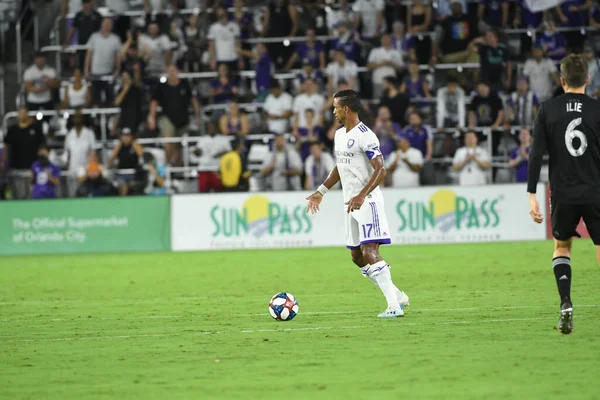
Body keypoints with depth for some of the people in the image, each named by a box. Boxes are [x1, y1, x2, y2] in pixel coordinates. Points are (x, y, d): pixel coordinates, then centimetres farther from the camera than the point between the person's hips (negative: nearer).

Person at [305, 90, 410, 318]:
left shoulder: (365, 136, -16)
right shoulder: (339, 135, 14)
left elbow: (381, 170, -22)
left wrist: (361, 196, -31)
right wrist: (321, 192, 27)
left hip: (367, 202, -10)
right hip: (351, 203, 10)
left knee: (369, 252, -17)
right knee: (357, 256, 10)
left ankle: (394, 306, -16)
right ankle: (398, 296, 19)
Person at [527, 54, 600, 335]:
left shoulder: (548, 110, 1)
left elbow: (536, 154, -2)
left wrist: (532, 195, 1)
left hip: (563, 195, 2)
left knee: (561, 247, 22)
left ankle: (565, 303, 2)